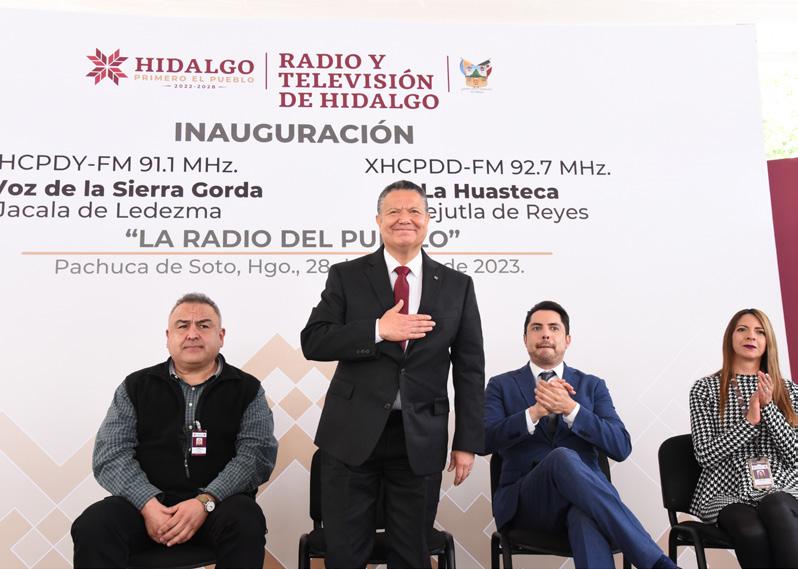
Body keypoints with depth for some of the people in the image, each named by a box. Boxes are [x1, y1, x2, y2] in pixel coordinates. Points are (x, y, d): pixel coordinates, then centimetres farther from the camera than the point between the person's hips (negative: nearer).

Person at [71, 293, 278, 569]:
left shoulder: (246, 389, 6)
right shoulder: (136, 386, 11)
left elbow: (257, 453, -5)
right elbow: (111, 453, 2)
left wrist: (205, 501, -20)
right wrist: (147, 503, -15)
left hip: (218, 502, -1)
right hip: (148, 501, 1)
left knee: (245, 522, -32)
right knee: (92, 526, -27)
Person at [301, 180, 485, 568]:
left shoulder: (457, 286, 5)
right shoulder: (346, 276, 2)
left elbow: (469, 369, 5)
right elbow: (313, 342, -6)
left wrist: (468, 442, 1)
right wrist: (378, 331, -17)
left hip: (421, 438, 1)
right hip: (352, 433, 0)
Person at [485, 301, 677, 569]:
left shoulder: (592, 386, 15)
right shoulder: (501, 385, 12)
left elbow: (621, 446, -1)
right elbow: (484, 440, -7)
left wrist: (571, 409, -17)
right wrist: (535, 411, -22)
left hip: (582, 495, 1)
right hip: (525, 501, -1)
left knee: (587, 515, -41)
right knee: (562, 457, -37)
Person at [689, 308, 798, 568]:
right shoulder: (705, 388, 3)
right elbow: (705, 455, -4)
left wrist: (768, 408, -11)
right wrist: (750, 420, -13)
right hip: (727, 493, -2)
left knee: (775, 508, -35)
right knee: (753, 532, -35)